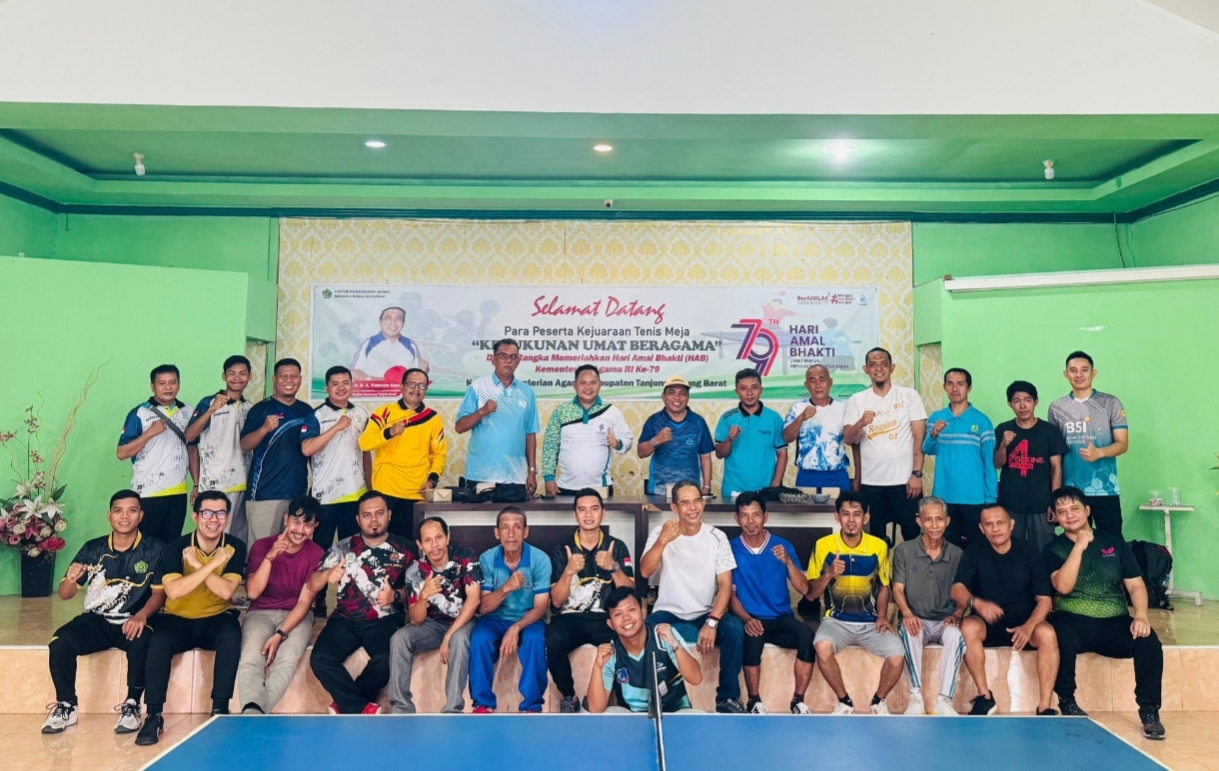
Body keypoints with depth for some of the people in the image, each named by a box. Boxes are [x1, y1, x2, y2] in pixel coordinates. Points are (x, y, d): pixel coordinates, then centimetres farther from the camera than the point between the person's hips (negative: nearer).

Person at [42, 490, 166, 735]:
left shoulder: (154, 549, -2)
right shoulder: (92, 549, 5)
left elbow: (160, 592, -4)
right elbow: (64, 595, 6)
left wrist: (141, 616, -25)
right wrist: (70, 580, -19)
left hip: (132, 622, -3)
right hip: (96, 621, 3)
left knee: (142, 643, -35)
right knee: (59, 643, -25)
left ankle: (132, 706, -13)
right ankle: (66, 706, -3)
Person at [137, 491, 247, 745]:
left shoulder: (235, 548, -9)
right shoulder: (176, 547, -11)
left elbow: (226, 592, -21)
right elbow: (173, 591, -26)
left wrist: (197, 564, -26)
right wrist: (213, 564, -28)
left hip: (217, 618, 0)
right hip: (178, 619, 0)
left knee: (231, 636, -32)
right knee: (159, 642, -31)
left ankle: (220, 708, -20)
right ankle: (154, 715, -16)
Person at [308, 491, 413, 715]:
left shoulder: (403, 550, 3)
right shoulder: (343, 547, 5)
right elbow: (312, 585, 1)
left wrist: (395, 596, -15)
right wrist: (326, 575, -22)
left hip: (384, 621, -2)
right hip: (345, 620, 2)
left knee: (386, 660, -29)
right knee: (320, 659, -23)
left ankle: (346, 705, -3)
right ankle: (362, 709, -8)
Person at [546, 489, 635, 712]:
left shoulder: (617, 547, 7)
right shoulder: (562, 549, 6)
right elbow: (557, 601, -1)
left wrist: (613, 567, -18)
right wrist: (569, 571, -19)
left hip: (607, 618, 0)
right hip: (570, 618, 0)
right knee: (552, 641, -33)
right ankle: (569, 697, -7)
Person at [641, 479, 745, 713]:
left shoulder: (717, 537, -2)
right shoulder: (660, 533, -3)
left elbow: (725, 585, -7)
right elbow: (645, 571, -17)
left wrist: (712, 622, -22)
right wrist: (663, 541, -33)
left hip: (706, 614, 1)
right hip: (669, 613, -1)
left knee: (734, 628, -29)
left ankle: (727, 697, -7)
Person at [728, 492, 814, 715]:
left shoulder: (782, 545, 3)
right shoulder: (731, 549, -1)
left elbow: (803, 589, -3)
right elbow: (730, 593, -1)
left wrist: (787, 561, -19)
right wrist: (746, 619, -19)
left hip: (782, 619, 2)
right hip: (752, 619, -2)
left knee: (807, 635, -29)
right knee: (753, 638, -35)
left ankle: (798, 701, -13)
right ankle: (754, 702, -14)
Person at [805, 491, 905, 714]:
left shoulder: (879, 546, -1)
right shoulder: (823, 545, -6)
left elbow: (883, 587, 14)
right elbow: (810, 594, -2)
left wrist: (882, 616, -3)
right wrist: (829, 574, -20)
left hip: (870, 622, 2)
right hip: (836, 620, -1)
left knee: (897, 656, -24)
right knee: (822, 647, -32)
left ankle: (879, 700, 8)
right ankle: (844, 701, -5)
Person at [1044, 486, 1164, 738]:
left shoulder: (1113, 540, 11)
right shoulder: (1053, 549, 3)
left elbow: (1135, 584, 6)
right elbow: (1063, 586, -14)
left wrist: (1141, 616, -13)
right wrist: (1079, 545, -17)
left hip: (1114, 623, 2)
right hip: (1073, 621, -2)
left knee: (1149, 641, -28)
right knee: (1062, 637, -36)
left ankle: (1149, 710, -10)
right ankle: (1067, 702, -11)